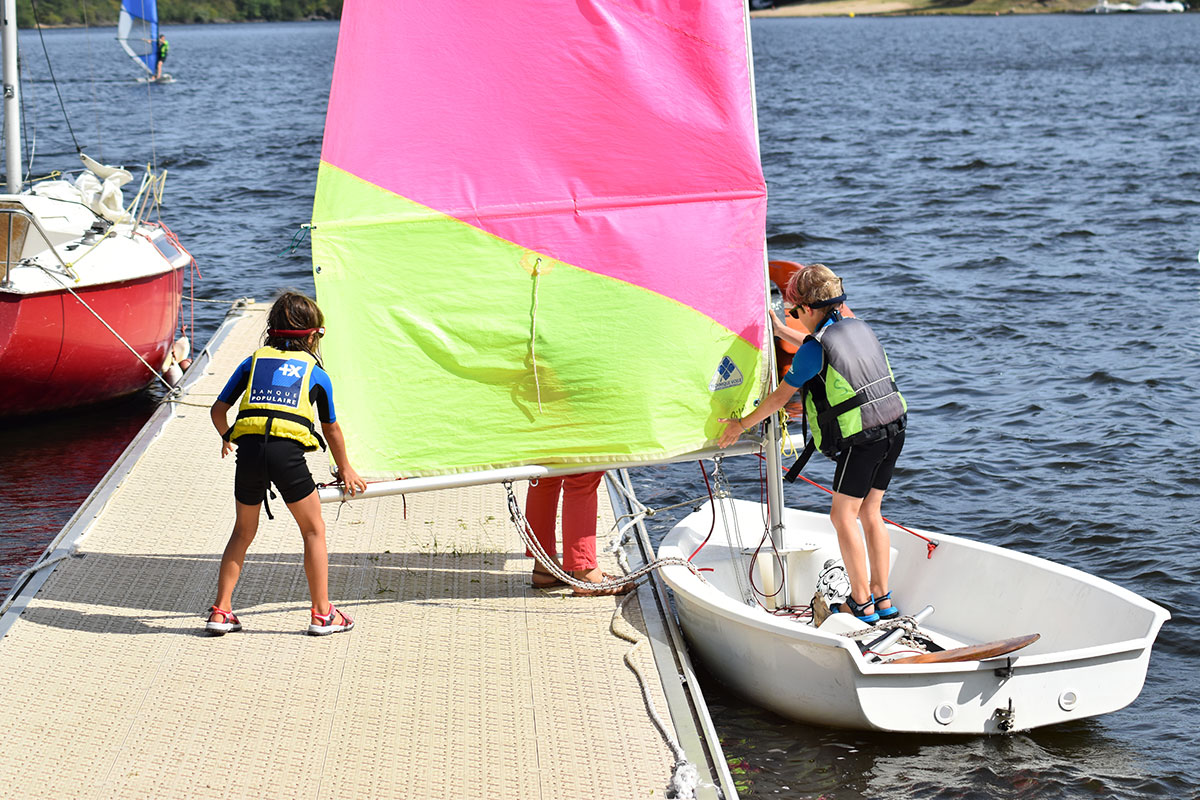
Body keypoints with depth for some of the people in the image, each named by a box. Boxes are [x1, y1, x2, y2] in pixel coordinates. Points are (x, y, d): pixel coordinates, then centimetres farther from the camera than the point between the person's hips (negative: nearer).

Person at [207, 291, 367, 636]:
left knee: (243, 532, 20)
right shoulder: (316, 371, 20)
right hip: (287, 451, -2)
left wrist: (226, 437, 41)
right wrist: (345, 469, 44)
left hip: (249, 448, 2)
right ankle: (322, 614, 15)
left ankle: (221, 611, 18)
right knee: (314, 530, 14)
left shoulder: (253, 361, 23)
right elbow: (331, 428, 29)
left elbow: (219, 409, 19)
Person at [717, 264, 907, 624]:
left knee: (844, 515, 2)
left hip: (861, 438, -8)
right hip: (894, 429, 8)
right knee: (869, 512, 15)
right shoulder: (857, 326, 11)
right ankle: (882, 599, 16)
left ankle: (862, 603, 2)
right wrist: (781, 332, 42)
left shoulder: (815, 347, -11)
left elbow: (781, 396, -2)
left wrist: (742, 425, 10)